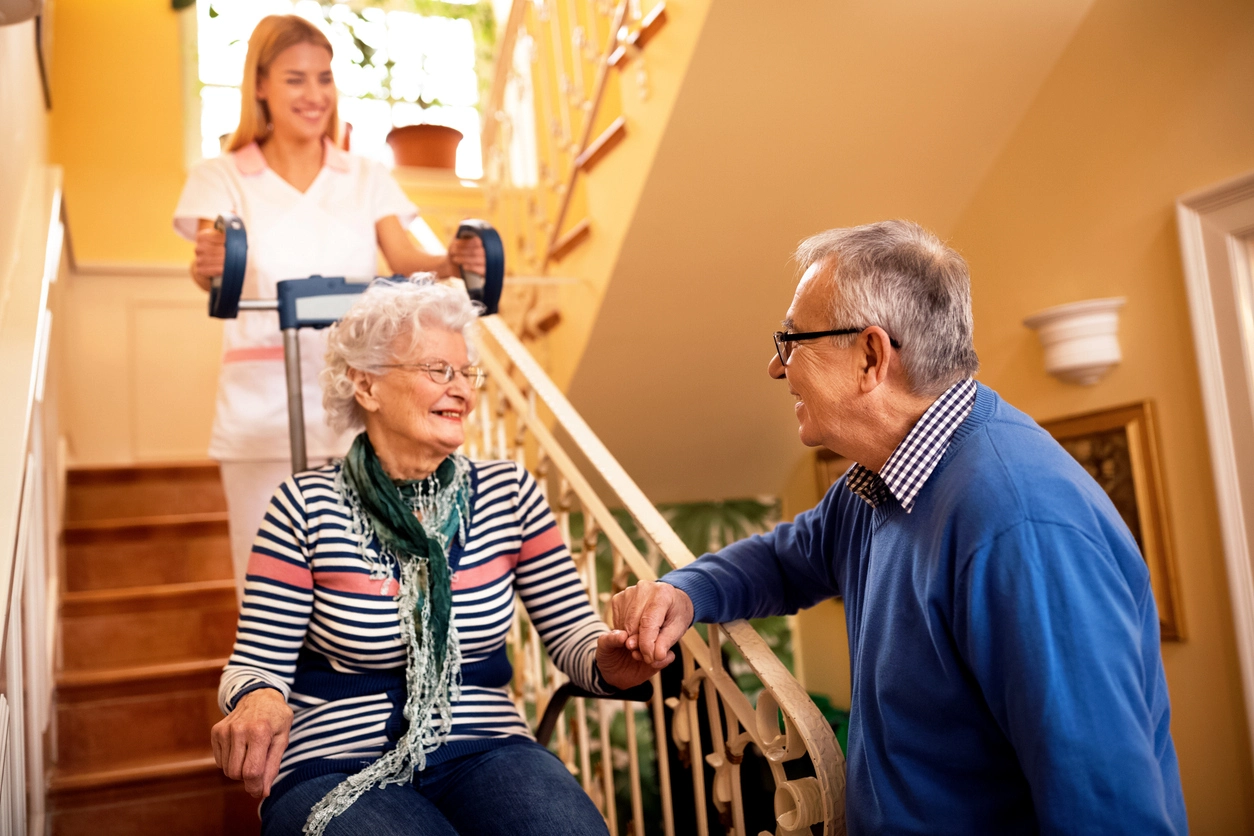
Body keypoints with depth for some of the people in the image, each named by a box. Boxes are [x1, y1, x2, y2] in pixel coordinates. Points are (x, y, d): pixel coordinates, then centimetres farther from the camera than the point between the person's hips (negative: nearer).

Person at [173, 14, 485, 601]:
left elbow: (404, 259, -3)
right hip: (264, 413, -1)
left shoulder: (367, 179, 12)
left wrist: (452, 263, -25)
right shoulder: (222, 178, 6)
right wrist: (208, 268, -34)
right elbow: (210, 273, -10)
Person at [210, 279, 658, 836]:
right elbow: (256, 664, -4)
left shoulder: (509, 493, 3)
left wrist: (605, 661, -20)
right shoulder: (307, 507, -4)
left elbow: (570, 633, 3)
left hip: (485, 750, 3)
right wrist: (259, 701, -27)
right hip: (338, 766, -2)